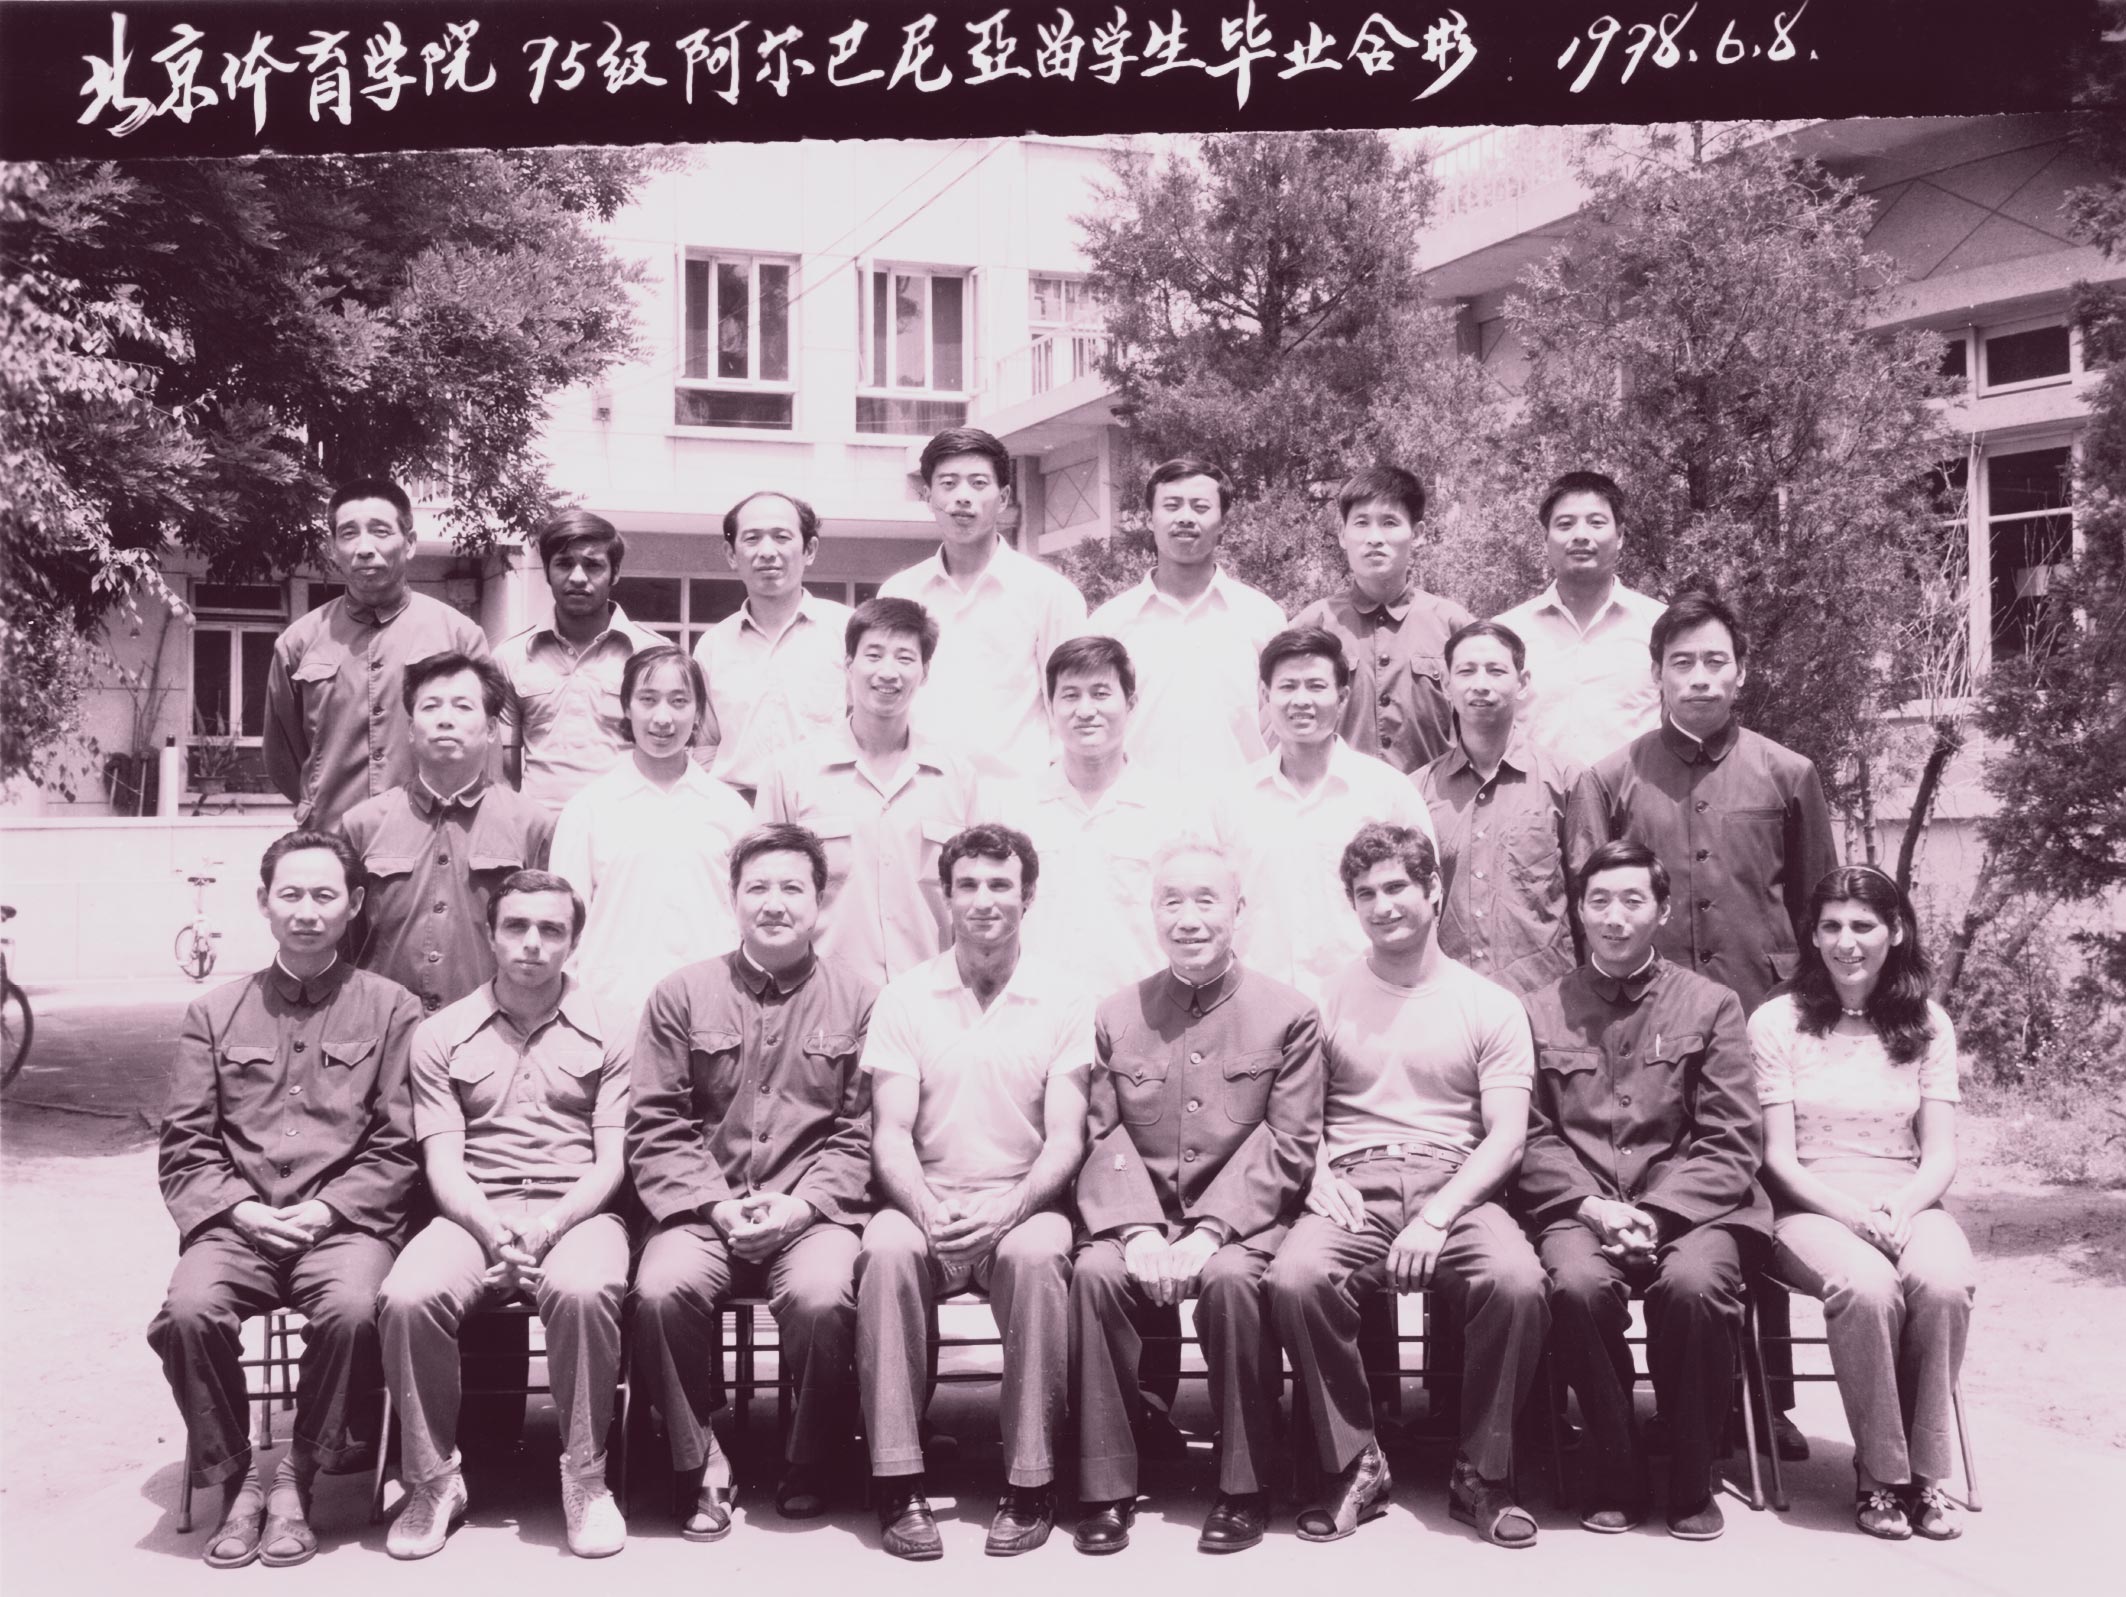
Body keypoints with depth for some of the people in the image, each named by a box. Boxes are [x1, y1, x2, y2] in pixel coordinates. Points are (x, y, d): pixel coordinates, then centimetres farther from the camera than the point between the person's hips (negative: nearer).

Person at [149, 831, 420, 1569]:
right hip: (238, 1222, 2)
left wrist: (328, 1209, -12)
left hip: (345, 1221, -2)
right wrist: (241, 1209, -8)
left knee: (352, 1310, -33)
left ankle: (298, 1479, -8)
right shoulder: (214, 1014, 15)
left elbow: (398, 1147, 2)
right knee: (188, 1313, -28)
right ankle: (235, 1479, -4)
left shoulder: (390, 1008, 9)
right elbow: (184, 1149, 9)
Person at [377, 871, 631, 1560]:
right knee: (408, 1296, -30)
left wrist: (547, 1230, -15)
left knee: (583, 1289, -36)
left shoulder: (608, 1035, 9)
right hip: (474, 1212, 1)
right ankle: (433, 1479, -9)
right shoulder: (442, 1034, 12)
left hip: (577, 1210, -1)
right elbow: (443, 1164, 4)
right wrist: (494, 1234, -15)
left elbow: (611, 1162, 3)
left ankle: (584, 1478, -16)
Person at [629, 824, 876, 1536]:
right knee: (661, 1289, -30)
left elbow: (860, 1132, 3)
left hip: (813, 1212, -1)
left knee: (822, 1295, -32)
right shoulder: (681, 995, 11)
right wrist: (717, 1205, -9)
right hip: (704, 1211, 1)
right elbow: (655, 1127, 4)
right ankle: (703, 1468, -6)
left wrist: (802, 1203, -12)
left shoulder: (855, 999, 9)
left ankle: (809, 1469, -3)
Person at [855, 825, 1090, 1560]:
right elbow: (891, 1133, -1)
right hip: (924, 1199, 1)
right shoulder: (905, 996, 6)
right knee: (887, 1250, -32)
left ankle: (1030, 1484, -21)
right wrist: (930, 1212, -21)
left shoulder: (1062, 1000, 3)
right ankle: (899, 1485, -24)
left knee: (1036, 1254, -34)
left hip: (1024, 1201, -1)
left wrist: (1006, 1210, -21)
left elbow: (1065, 1139, -2)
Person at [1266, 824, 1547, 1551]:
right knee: (1293, 1278, -31)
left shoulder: (1490, 1005, 9)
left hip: (1454, 1185, 0)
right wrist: (1319, 1176, -11)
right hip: (1352, 1185, 1)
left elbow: (1506, 1136, 0)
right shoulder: (1326, 999, 12)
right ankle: (1355, 1465, -10)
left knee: (1518, 1284, -32)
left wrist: (1436, 1216, -15)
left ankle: (1482, 1474, -9)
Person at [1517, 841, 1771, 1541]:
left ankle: (1693, 1483, -10)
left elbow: (1731, 1143, 3)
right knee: (1578, 1283, -32)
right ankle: (1615, 1478, -11)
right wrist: (1592, 1205, -11)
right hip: (1577, 1204, 1)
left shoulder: (1711, 1005, 10)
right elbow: (1533, 1138, 7)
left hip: (1689, 1204, 0)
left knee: (1693, 1284, -32)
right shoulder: (1542, 1011, 13)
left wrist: (1657, 1213, -12)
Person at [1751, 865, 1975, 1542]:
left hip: (1909, 1205, 2)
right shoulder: (1777, 1022, 2)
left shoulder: (1927, 1025, 10)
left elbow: (1940, 1157, 5)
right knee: (1866, 1286, -34)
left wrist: (1899, 1211, -16)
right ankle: (1880, 1474, -17)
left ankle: (1925, 1471, -16)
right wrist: (1855, 1215, -17)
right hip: (1812, 1210, -2)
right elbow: (1779, 1158, -2)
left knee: (1944, 1282, -32)